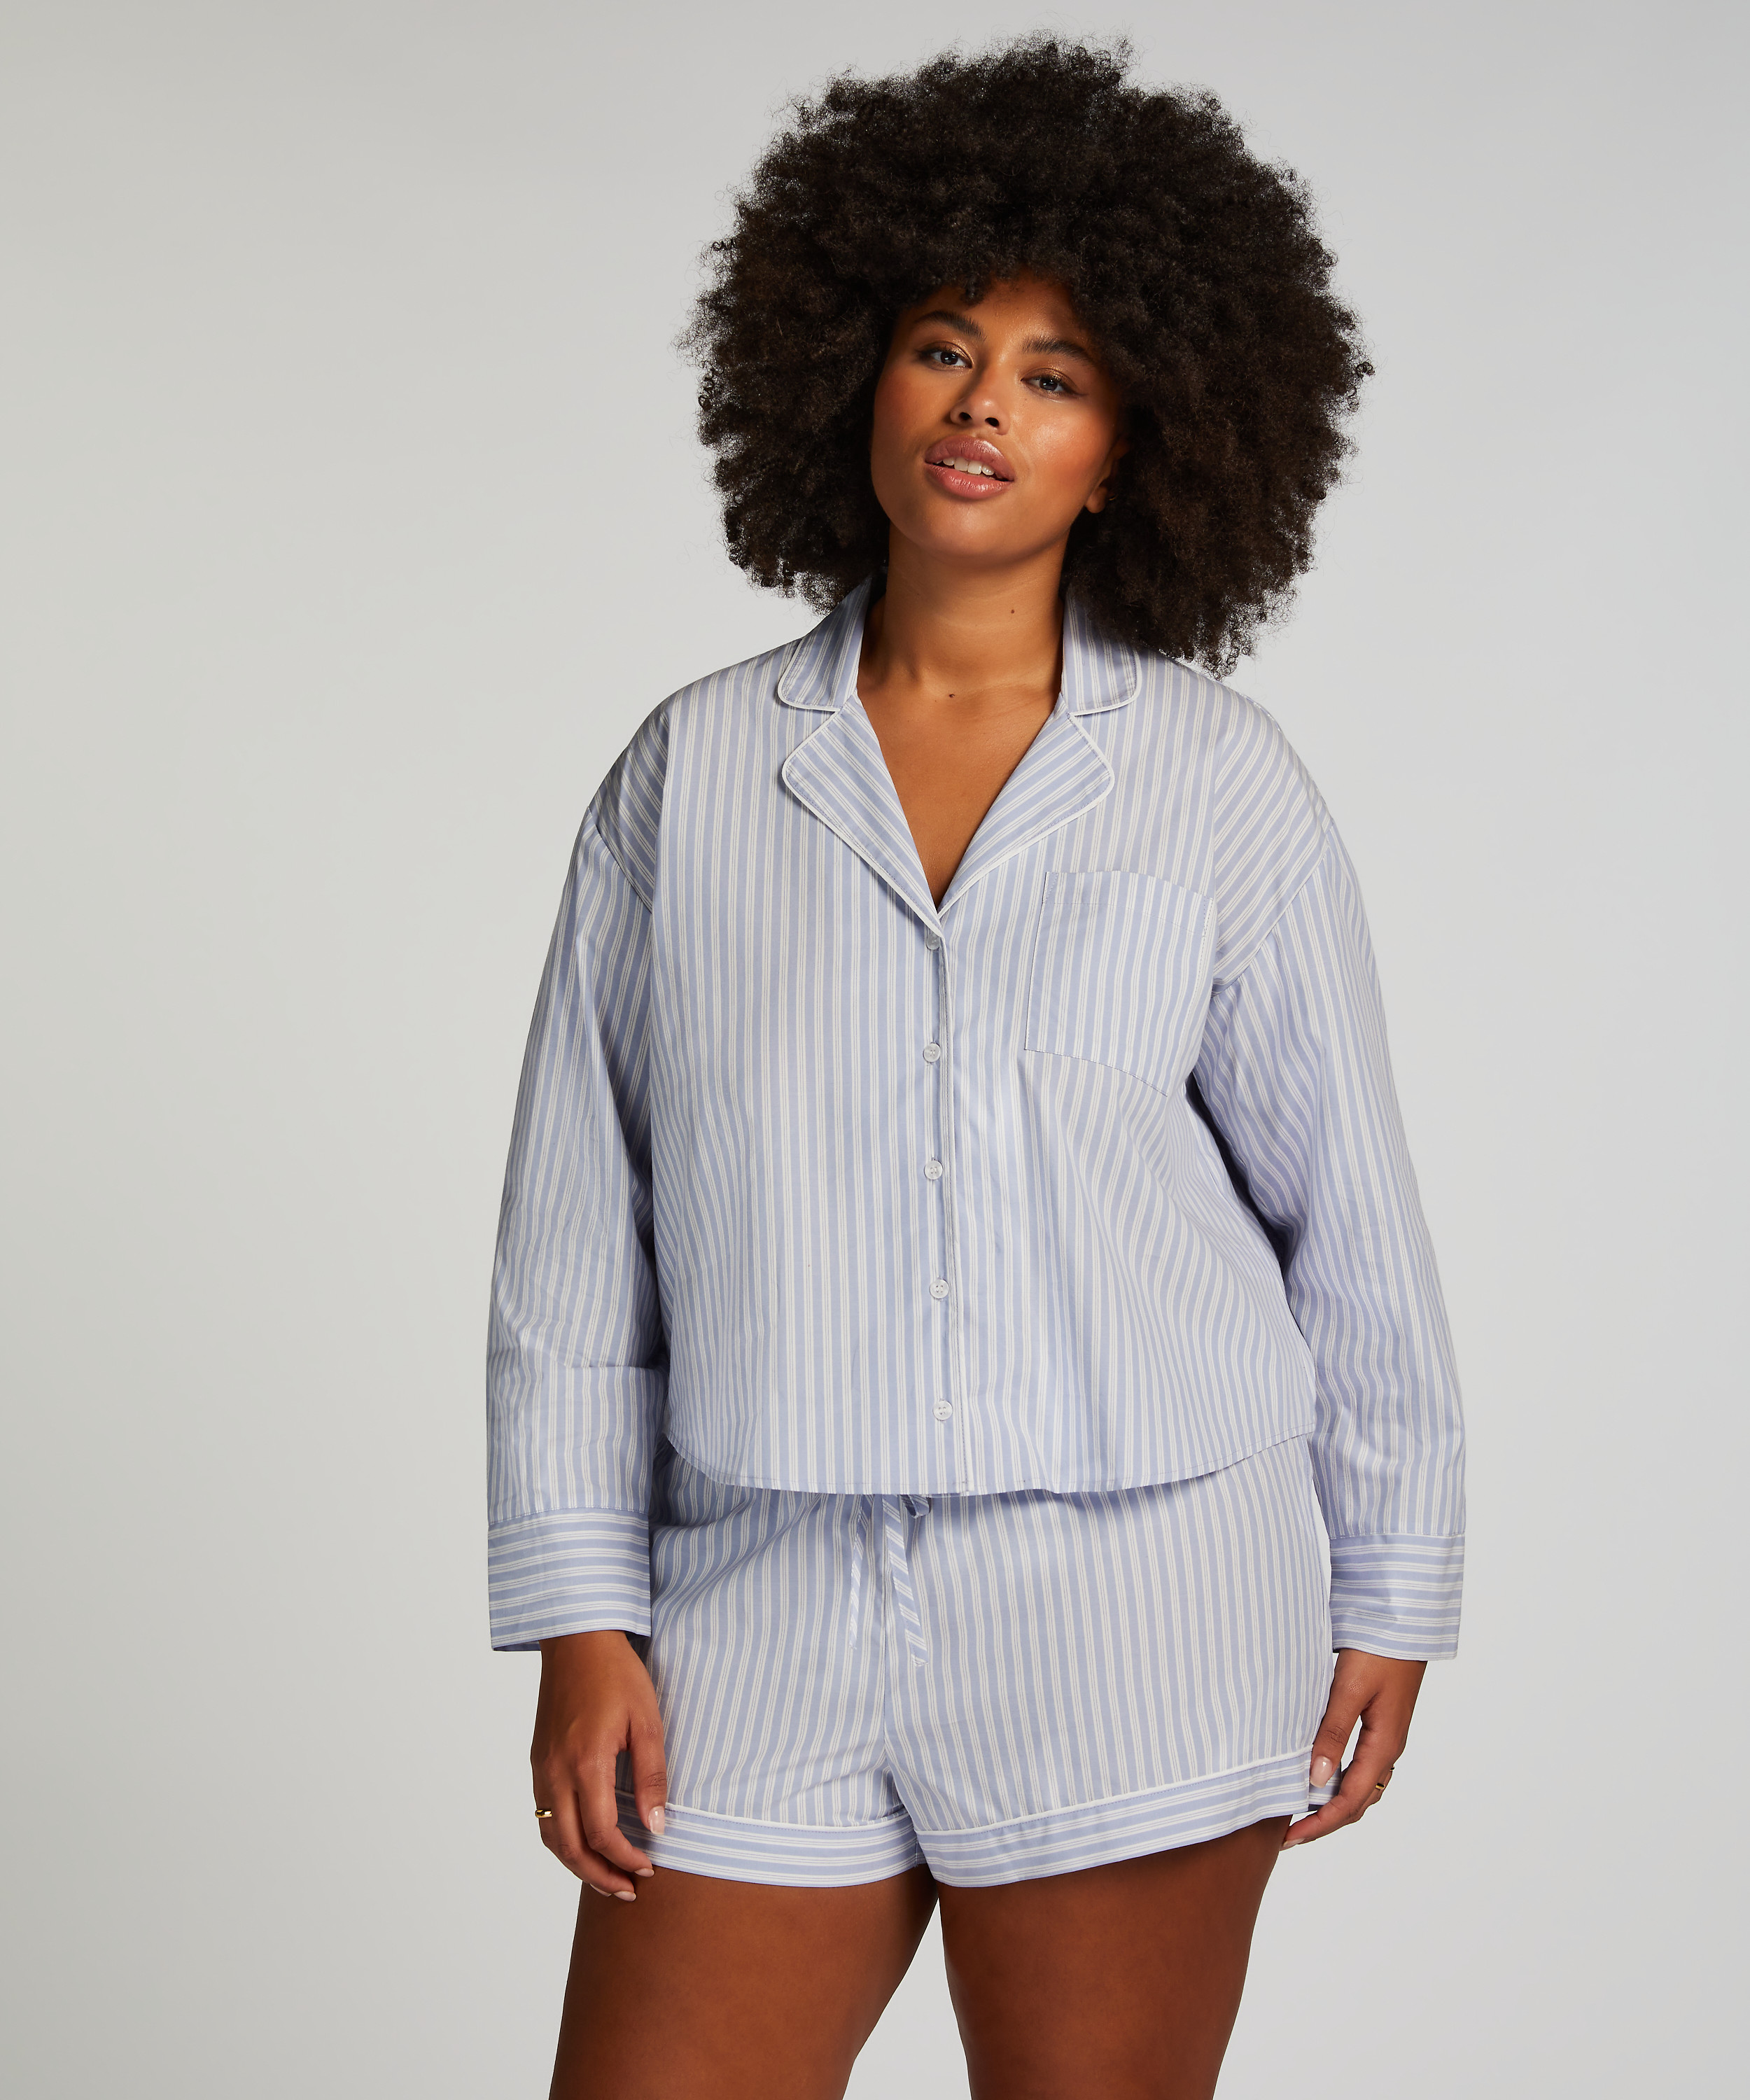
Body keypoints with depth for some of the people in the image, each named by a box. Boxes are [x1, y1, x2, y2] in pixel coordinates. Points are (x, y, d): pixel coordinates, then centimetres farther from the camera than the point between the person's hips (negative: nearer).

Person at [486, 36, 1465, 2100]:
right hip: (770, 1618, 1)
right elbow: (576, 1234, 6)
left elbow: (1347, 1214, 7)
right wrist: (579, 1618, 2)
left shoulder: (1220, 782, 2)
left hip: (1137, 1617, -1)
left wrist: (1389, 1595, 7)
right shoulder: (693, 772, 5)